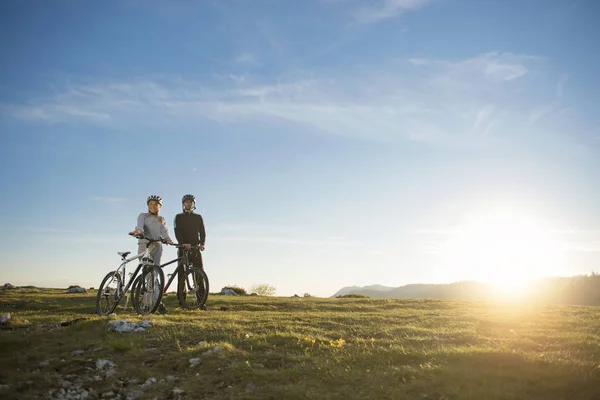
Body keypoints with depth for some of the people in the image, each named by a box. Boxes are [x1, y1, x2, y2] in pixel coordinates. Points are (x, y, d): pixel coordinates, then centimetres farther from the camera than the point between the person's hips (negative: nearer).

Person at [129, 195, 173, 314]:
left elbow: (164, 231, 2)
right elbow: (140, 225, -10)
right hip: (144, 246, -3)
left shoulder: (162, 220, 22)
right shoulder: (143, 216, 13)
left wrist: (167, 239, -21)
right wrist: (138, 230, -34)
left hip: (157, 247, 3)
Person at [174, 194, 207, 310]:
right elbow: (177, 232, -5)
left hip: (195, 249, 1)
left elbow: (202, 232, 7)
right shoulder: (179, 217, 10)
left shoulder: (198, 217, 15)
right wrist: (183, 243, -23)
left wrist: (202, 244, -13)